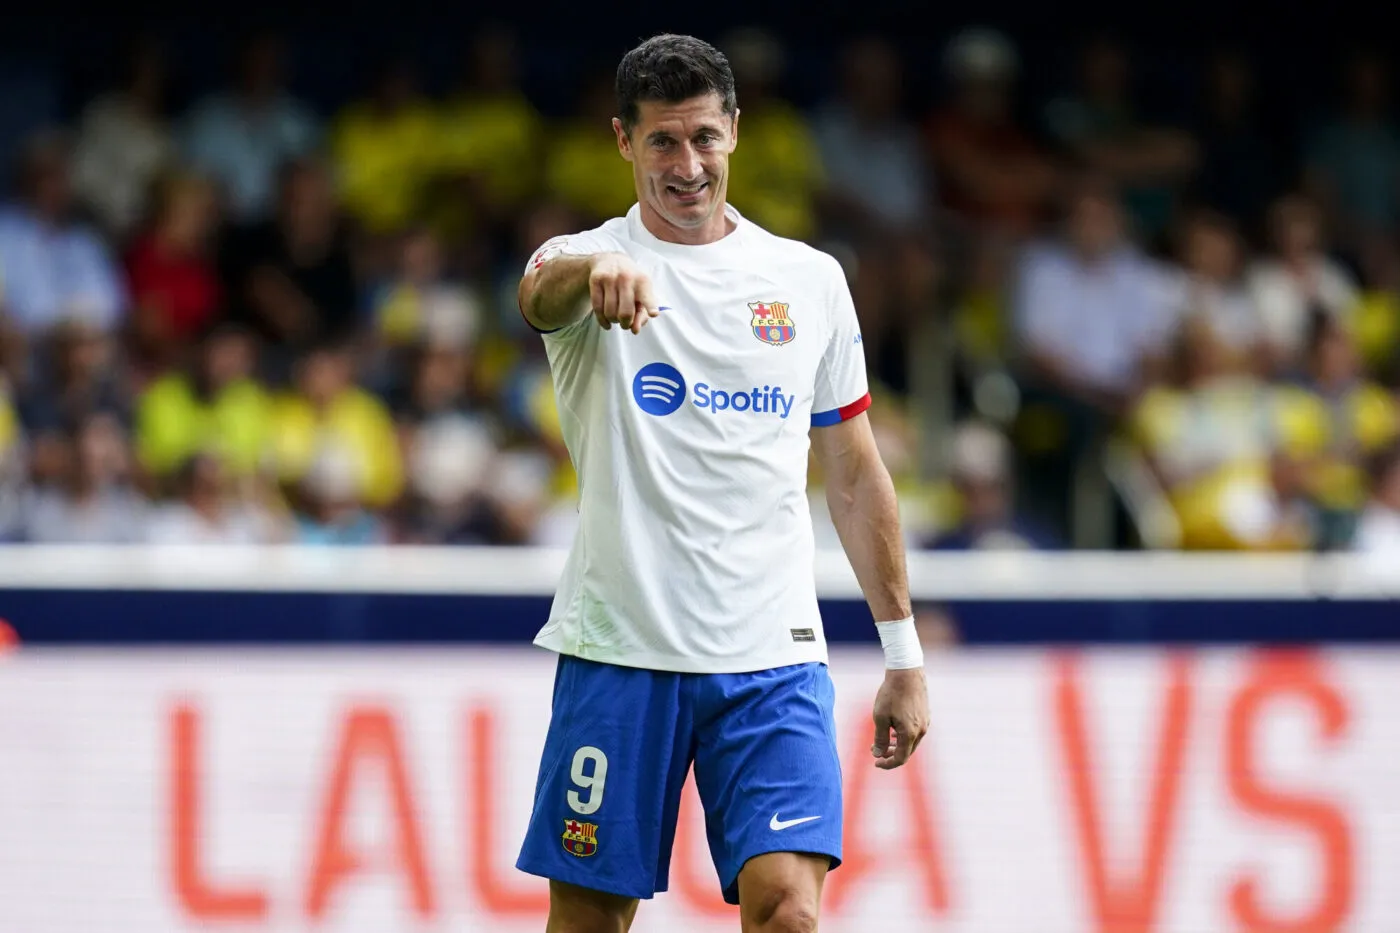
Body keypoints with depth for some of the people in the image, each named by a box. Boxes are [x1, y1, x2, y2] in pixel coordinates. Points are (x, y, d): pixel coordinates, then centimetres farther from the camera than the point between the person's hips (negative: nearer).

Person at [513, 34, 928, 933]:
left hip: (773, 657, 1)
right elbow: (542, 293, -27)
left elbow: (854, 473, 16)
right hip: (619, 648, -1)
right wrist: (596, 270, -52)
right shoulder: (587, 262, 0)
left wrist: (904, 653, 14)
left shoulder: (810, 279, 10)